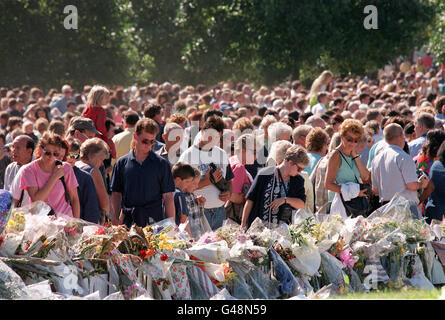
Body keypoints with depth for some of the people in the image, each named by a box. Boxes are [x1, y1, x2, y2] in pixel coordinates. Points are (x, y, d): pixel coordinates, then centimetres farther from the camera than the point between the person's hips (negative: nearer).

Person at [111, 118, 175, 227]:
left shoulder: (162, 164, 5)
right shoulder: (122, 163, 9)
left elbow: (168, 197, 4)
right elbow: (116, 194, 12)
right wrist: (115, 219, 0)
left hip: (154, 220, -1)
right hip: (128, 221, 1)